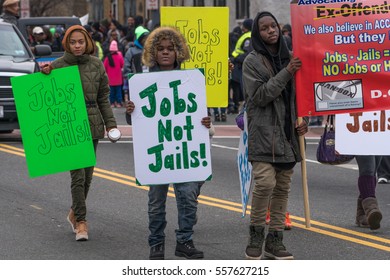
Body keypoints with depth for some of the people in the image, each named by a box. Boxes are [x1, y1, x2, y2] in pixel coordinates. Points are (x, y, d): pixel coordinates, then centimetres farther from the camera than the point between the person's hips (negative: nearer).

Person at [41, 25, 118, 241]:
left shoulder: (96, 64, 6)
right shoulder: (58, 66, -2)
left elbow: (103, 97, 11)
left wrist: (110, 123, 5)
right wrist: (44, 75, -15)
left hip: (92, 123, 4)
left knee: (87, 173, 10)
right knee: (78, 174, -11)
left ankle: (74, 212, 29)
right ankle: (81, 221, -8)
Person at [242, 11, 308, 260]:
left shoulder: (289, 58, 12)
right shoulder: (253, 61, -3)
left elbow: (299, 93, 20)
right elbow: (259, 96, -13)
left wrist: (303, 120, 5)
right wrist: (285, 74, -18)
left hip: (288, 133, 6)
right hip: (264, 133, -5)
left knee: (283, 187, 6)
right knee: (265, 182, -18)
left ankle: (275, 239, 12)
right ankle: (256, 235, -2)